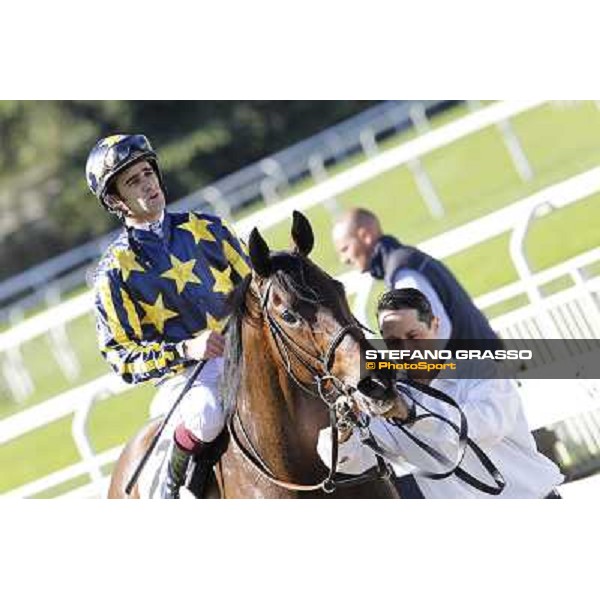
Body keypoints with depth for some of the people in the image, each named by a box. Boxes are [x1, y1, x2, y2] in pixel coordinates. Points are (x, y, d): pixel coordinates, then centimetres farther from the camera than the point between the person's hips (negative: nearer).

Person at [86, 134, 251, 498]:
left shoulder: (206, 229, 11)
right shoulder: (116, 270, 0)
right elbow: (119, 354, -3)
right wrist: (185, 350, -17)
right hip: (183, 372, -3)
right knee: (208, 414, -37)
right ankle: (174, 486, -8)